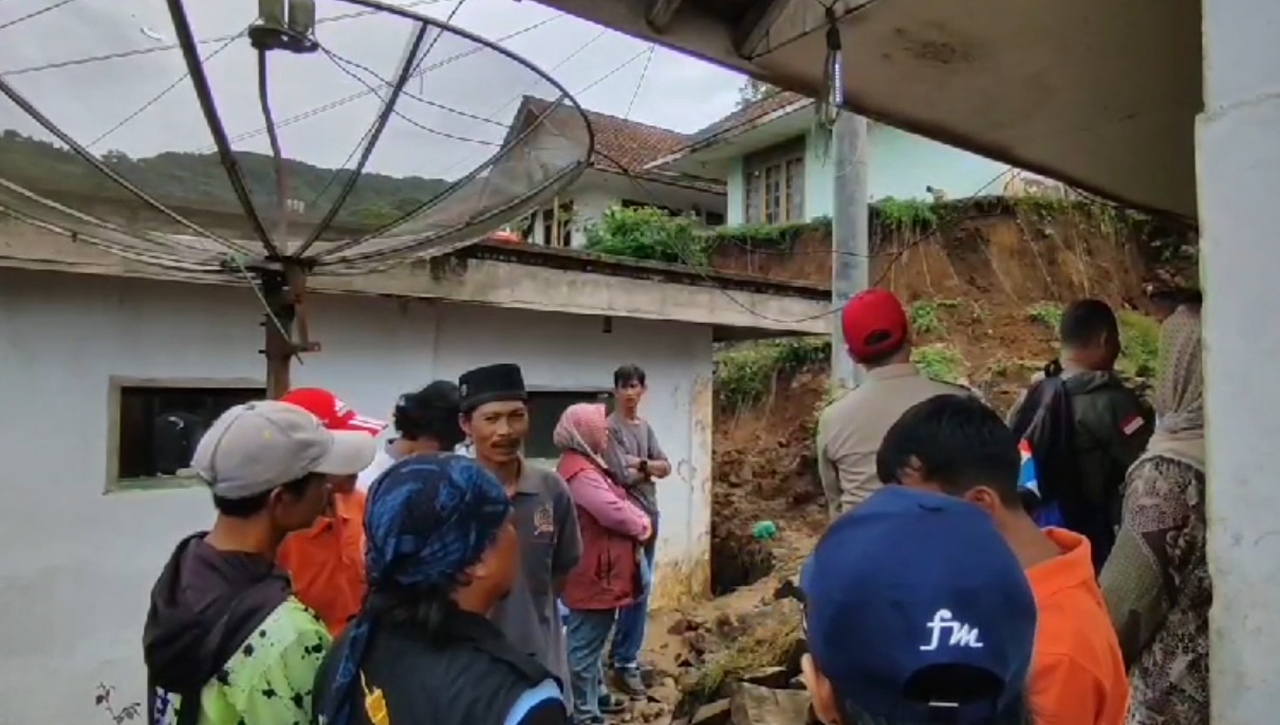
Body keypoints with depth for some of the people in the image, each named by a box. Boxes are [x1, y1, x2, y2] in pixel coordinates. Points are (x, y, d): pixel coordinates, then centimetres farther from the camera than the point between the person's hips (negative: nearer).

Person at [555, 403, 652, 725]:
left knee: (592, 641, 24)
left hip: (598, 573, 11)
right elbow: (616, 513, -27)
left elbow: (620, 502, 15)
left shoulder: (587, 464, 12)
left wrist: (639, 520, -4)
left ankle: (597, 695, 40)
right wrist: (643, 526, -7)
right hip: (592, 576, -11)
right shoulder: (580, 472, -24)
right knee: (586, 645, 2)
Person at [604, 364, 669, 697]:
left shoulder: (646, 427, 12)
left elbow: (666, 468, 4)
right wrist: (651, 468, -1)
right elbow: (624, 476, -16)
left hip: (650, 514, 8)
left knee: (641, 586, 13)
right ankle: (626, 661, 8)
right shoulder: (611, 428, -10)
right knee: (638, 586, -6)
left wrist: (642, 462, -12)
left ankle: (621, 652, 28)